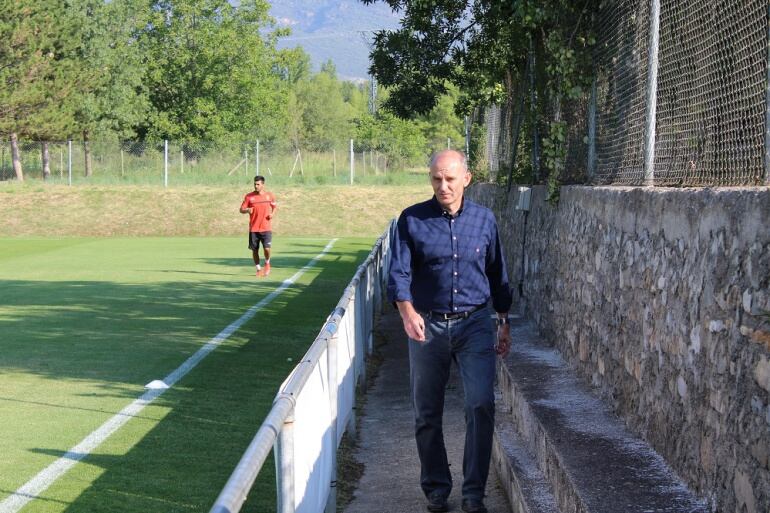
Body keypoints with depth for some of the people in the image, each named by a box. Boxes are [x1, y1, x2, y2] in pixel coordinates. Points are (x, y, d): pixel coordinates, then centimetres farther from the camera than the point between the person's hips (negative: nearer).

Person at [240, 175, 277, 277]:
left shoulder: (269, 195, 3)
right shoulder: (249, 196, -1)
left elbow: (275, 206, 18)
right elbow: (241, 210, 1)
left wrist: (272, 213, -3)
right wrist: (247, 210, -21)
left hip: (266, 228, -1)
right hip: (253, 229, 1)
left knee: (267, 248, -12)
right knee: (254, 250, 3)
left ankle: (267, 264, 18)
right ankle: (258, 269, 21)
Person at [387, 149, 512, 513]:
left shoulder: (484, 219, 3)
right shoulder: (412, 220, -3)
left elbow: (497, 275, 13)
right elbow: (399, 273, -9)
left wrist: (503, 323, 14)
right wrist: (407, 312, -26)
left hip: (475, 324, 0)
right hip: (427, 325, 0)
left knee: (481, 404, -14)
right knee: (427, 414, 7)